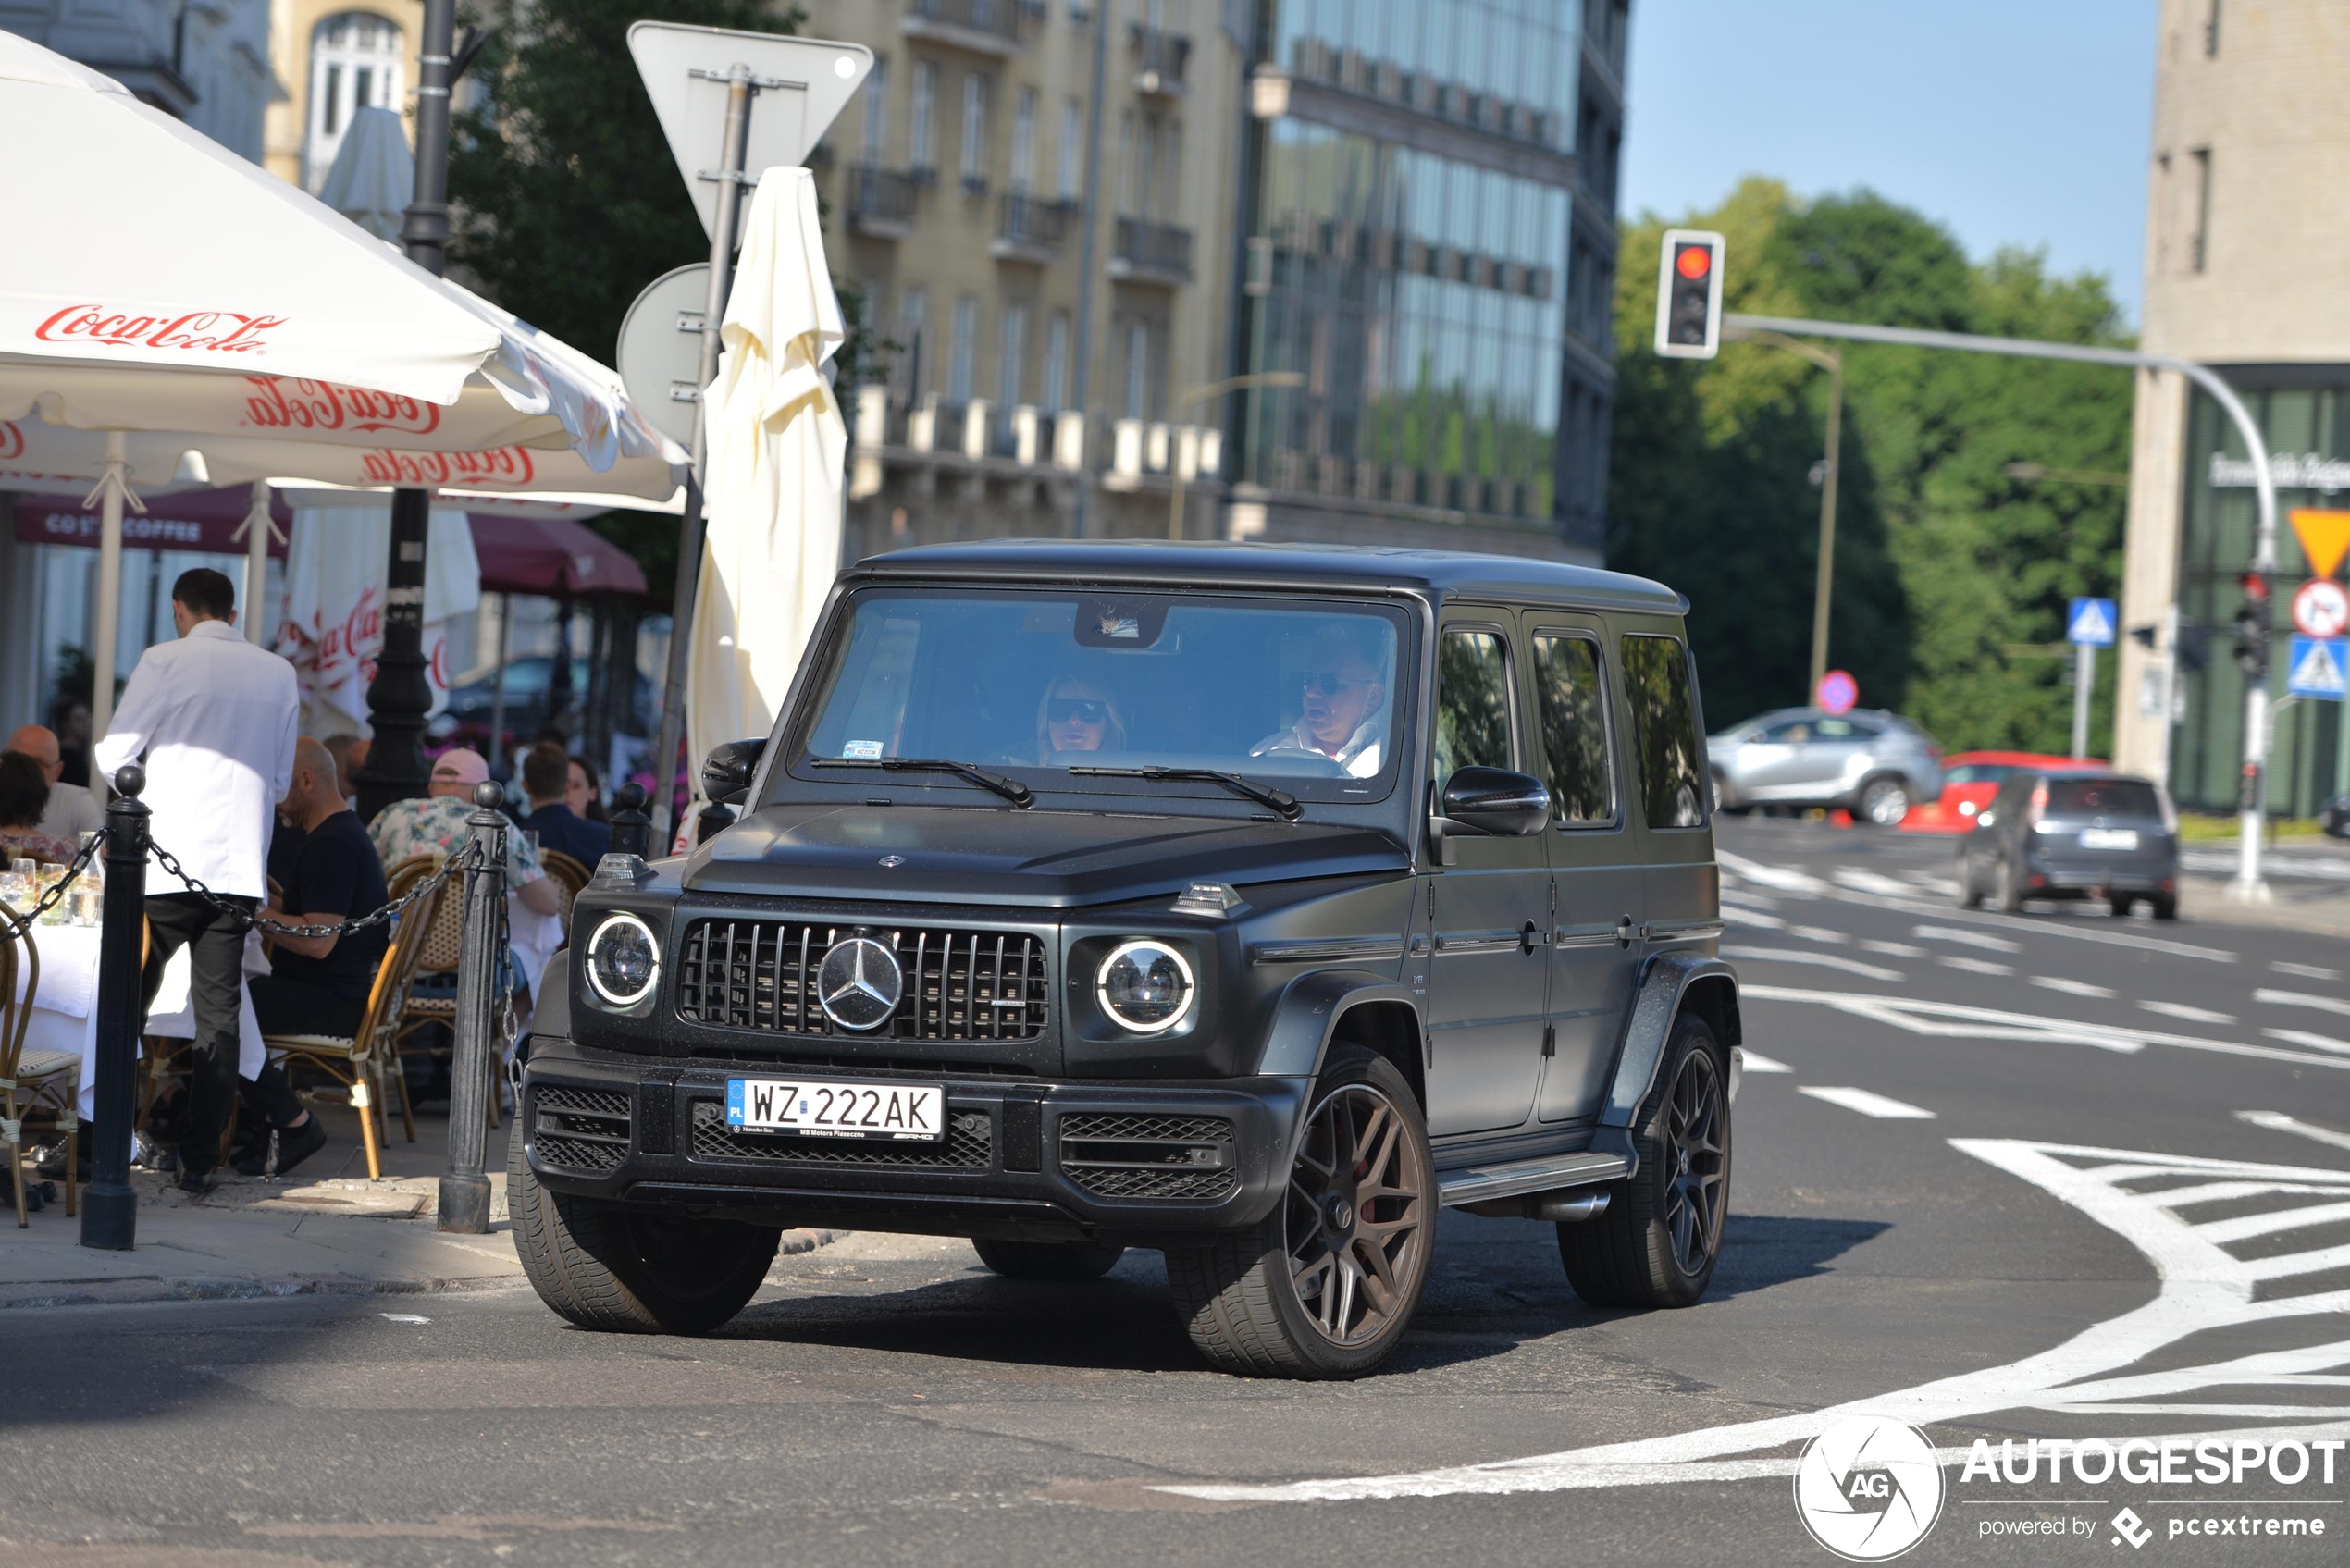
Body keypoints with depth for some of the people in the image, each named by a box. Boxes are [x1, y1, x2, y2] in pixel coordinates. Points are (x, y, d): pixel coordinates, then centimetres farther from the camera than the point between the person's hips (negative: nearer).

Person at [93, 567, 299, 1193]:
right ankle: (200, 1159, 4)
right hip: (239, 868, 3)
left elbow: (111, 756, -3)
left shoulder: (166, 661, -4)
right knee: (218, 1014, 6)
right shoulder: (279, 674, 8)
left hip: (167, 862, -3)